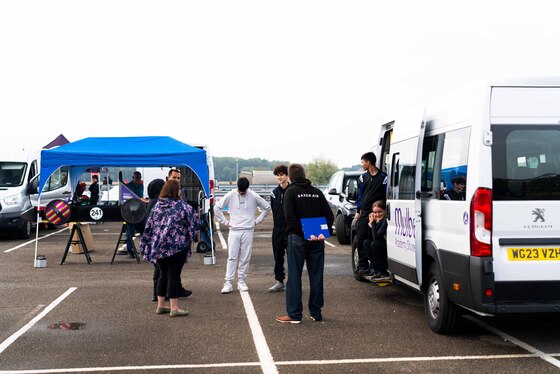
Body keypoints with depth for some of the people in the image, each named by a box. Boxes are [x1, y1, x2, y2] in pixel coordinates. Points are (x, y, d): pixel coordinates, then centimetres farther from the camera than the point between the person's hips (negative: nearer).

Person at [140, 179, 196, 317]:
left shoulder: (157, 206, 5)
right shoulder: (182, 206, -8)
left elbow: (149, 226, 7)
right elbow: (191, 224, -5)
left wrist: (146, 245, 13)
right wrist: (190, 236, 13)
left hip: (159, 246, 5)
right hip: (177, 247, -5)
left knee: (163, 275, 16)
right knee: (174, 276, 0)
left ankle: (161, 305, 21)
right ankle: (174, 308, 3)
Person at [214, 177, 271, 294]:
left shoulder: (254, 196, -1)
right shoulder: (230, 195, -2)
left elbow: (267, 207, 9)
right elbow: (217, 207, 5)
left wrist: (257, 221, 5)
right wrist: (224, 222, 1)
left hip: (248, 231, 1)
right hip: (234, 231, -1)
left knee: (245, 258, 4)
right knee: (232, 257, -5)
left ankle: (241, 282, 13)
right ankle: (228, 283, -4)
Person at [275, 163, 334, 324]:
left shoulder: (291, 191, -4)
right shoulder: (317, 192, 11)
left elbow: (290, 217, -17)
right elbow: (329, 215, 4)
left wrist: (303, 233, -17)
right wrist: (324, 232, -3)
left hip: (298, 239, -4)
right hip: (317, 240, 5)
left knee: (294, 276, 1)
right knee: (316, 276, 10)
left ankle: (294, 314, 2)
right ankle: (316, 312, 15)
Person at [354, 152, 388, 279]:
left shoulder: (383, 177, -2)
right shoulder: (363, 177, 13)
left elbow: (387, 196, 0)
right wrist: (358, 211, 13)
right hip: (364, 213, 5)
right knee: (361, 239, 1)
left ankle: (373, 266, 5)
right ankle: (362, 265, 9)